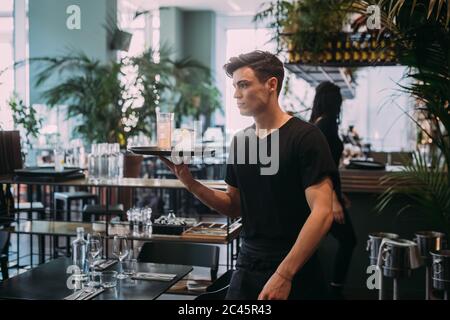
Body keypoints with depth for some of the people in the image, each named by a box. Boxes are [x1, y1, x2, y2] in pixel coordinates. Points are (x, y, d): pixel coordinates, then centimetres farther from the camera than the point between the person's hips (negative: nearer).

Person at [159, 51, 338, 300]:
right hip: (247, 268, 5)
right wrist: (189, 183, -3)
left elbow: (322, 213, -18)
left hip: (294, 275, -5)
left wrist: (284, 274, -22)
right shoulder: (240, 140, 6)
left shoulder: (305, 138, -12)